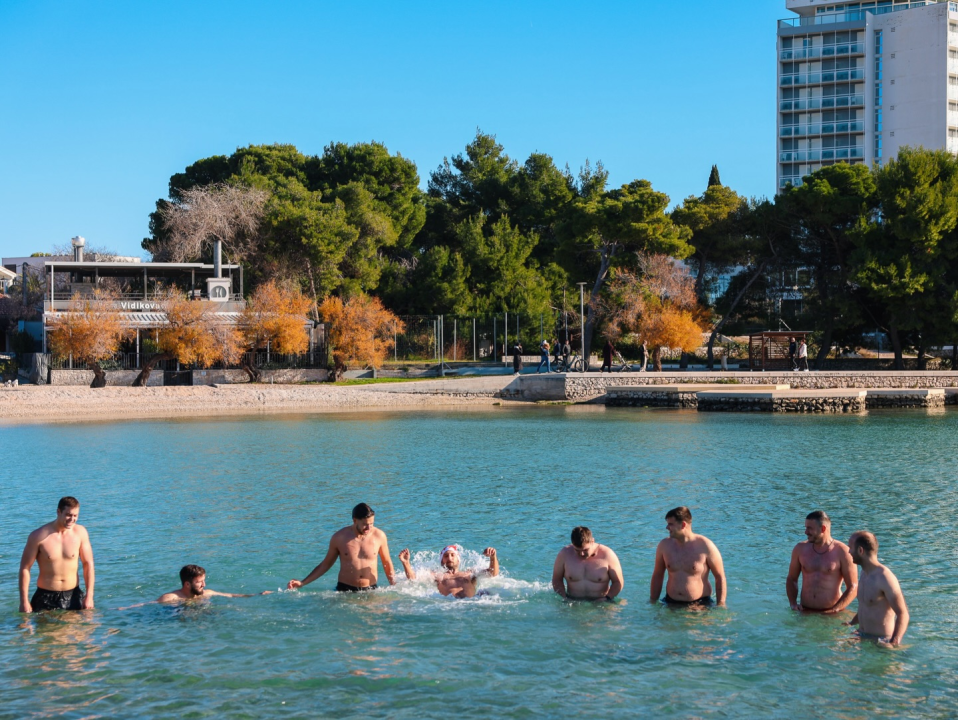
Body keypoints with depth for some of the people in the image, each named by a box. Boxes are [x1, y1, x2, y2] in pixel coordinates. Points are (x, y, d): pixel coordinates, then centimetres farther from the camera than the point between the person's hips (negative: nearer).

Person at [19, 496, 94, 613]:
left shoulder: (80, 532, -2)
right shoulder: (39, 536, -10)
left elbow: (88, 564, 3)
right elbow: (25, 568, -6)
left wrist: (89, 596, -4)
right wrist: (24, 602, -9)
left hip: (73, 596, 2)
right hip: (46, 598, -2)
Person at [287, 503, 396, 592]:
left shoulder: (379, 536, -1)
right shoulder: (339, 538, -2)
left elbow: (387, 563, 13)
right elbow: (325, 564, 9)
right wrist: (302, 583, 3)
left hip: (371, 591, 0)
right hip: (344, 590, 0)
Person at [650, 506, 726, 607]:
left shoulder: (705, 546, -8)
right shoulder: (664, 546, 4)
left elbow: (720, 578, -3)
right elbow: (657, 576, 14)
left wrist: (720, 606, -7)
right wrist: (653, 603, 14)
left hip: (700, 605, -4)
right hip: (671, 604, 4)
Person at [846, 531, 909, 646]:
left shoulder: (884, 577, -19)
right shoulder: (865, 572, 11)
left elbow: (903, 614, -22)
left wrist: (894, 643, -33)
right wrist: (850, 623, 30)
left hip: (881, 641, -9)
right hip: (862, 637, 9)